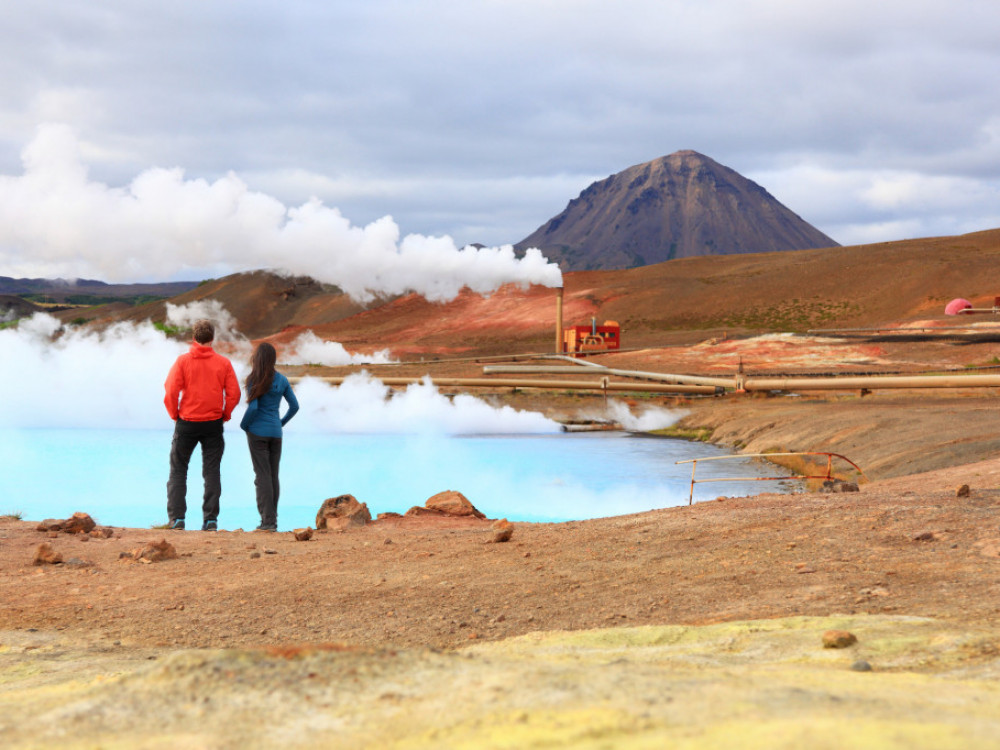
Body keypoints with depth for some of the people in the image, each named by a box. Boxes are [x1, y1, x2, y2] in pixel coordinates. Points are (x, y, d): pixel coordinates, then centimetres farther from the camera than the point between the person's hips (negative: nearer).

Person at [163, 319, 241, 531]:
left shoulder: (183, 361, -5)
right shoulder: (223, 363, -1)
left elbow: (171, 391, -11)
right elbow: (234, 393, -4)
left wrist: (175, 414, 3)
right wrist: (225, 414, 9)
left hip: (186, 423, -1)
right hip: (214, 424, 1)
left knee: (178, 470, 10)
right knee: (212, 471, 7)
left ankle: (177, 517, 2)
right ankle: (210, 519, 3)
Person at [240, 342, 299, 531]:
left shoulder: (254, 379, -10)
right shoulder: (282, 380, 5)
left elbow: (253, 408, -16)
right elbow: (294, 406, 8)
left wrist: (244, 424, 0)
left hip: (258, 432, -4)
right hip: (276, 433, 4)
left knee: (262, 476, -2)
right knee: (274, 476, 10)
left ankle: (268, 520, -6)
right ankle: (273, 520, 13)